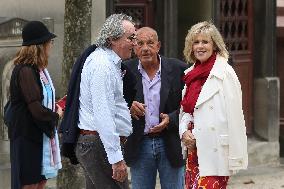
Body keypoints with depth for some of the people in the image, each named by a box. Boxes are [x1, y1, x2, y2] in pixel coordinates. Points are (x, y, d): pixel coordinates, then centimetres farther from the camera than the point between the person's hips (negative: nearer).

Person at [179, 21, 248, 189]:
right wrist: (184, 132, 0)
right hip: (194, 148, 7)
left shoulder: (225, 73, -8)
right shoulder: (191, 74, 14)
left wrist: (235, 157, -13)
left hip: (215, 152, -7)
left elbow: (234, 116, -11)